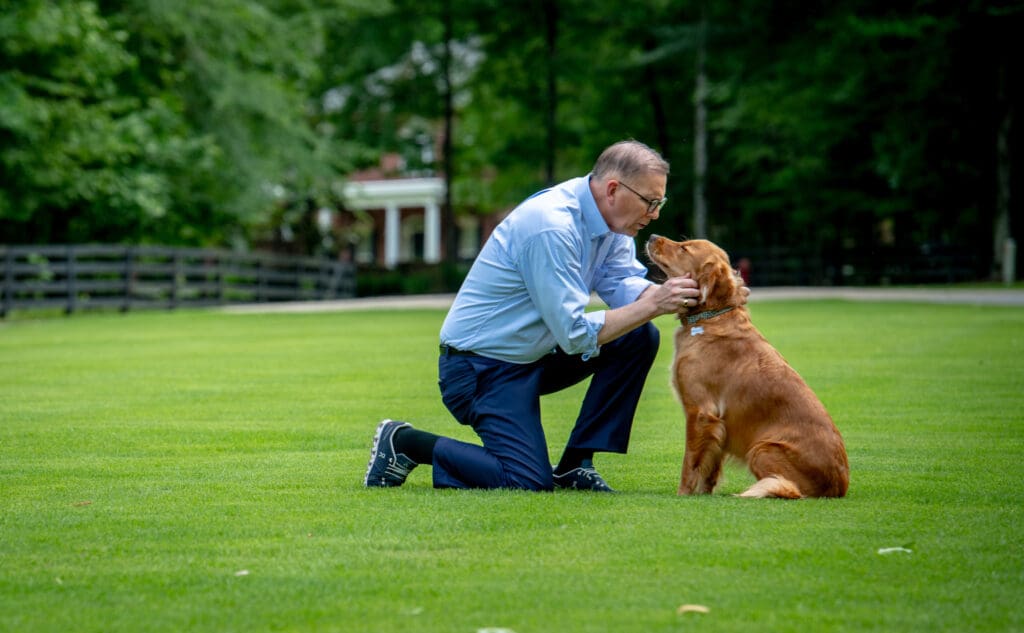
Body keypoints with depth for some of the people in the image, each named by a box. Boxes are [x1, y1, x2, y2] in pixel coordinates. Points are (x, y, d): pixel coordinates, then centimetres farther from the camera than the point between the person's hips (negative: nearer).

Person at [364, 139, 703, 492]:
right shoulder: (552, 227, -28)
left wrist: (667, 295, -22)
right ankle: (403, 443, -1)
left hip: (534, 354, 9)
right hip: (480, 367, -9)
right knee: (529, 483, -20)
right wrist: (652, 305, -27)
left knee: (639, 337, -3)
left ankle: (575, 464, 3)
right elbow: (575, 335, -27)